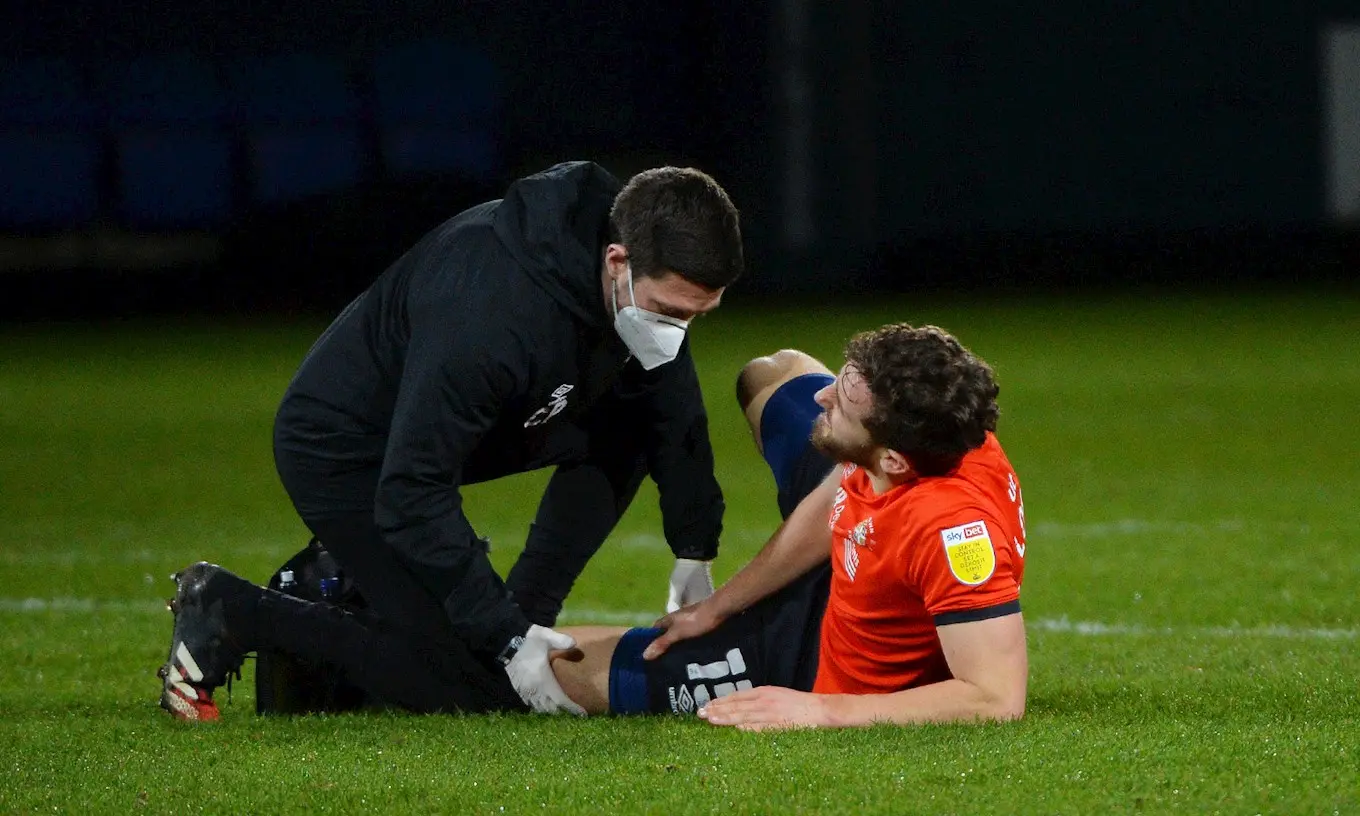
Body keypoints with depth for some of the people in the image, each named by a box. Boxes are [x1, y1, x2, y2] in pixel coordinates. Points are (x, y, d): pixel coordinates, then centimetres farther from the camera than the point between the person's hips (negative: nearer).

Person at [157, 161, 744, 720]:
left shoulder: (655, 281, -16)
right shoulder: (489, 312, -40)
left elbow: (674, 406, 5)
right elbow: (412, 491, -34)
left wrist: (694, 553, 4)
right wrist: (506, 638, -31)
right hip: (339, 447, -8)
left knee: (630, 426, -5)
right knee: (472, 688, -12)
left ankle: (528, 613, 3)